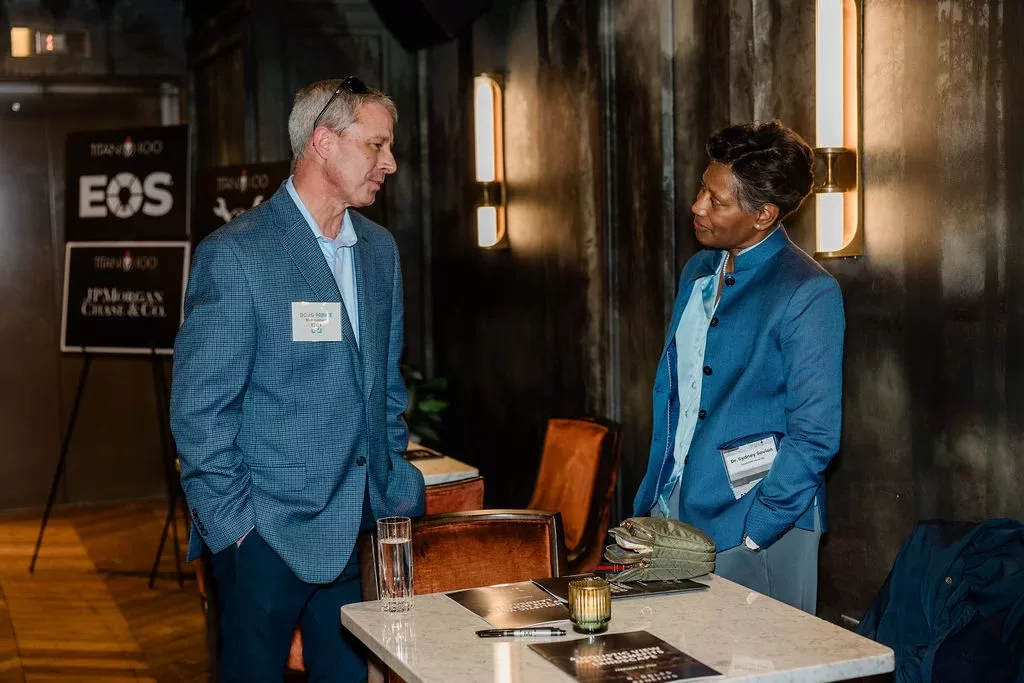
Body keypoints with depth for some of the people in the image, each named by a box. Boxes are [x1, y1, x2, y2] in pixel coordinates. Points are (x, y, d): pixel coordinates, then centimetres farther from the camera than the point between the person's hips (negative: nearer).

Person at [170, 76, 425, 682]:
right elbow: (199, 408, -12)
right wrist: (233, 524, -13)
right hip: (268, 535, -6)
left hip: (362, 530, 6)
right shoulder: (236, 254, -11)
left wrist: (396, 483, 12)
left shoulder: (380, 250, 11)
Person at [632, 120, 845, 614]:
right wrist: (654, 498, 10)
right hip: (674, 511, 7)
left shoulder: (809, 295, -13)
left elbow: (814, 437, -14)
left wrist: (751, 533, -15)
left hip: (759, 529, -6)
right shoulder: (699, 271, 10)